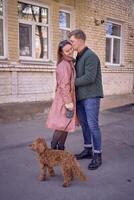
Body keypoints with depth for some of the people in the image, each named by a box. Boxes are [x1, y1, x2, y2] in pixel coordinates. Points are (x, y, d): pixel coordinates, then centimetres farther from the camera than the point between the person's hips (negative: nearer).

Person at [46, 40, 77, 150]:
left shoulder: (70, 63, 14)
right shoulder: (64, 65, -17)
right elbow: (64, 85, -21)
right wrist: (68, 102, -22)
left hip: (69, 98, 9)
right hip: (64, 99, -9)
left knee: (67, 125, 12)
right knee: (62, 125, -4)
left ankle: (61, 149, 22)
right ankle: (53, 148, 11)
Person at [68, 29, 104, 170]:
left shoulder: (90, 56, -11)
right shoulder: (79, 57, 16)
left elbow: (90, 77, -21)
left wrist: (72, 82, -12)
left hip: (91, 96, -8)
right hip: (80, 97, 9)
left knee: (93, 125, -5)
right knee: (84, 124, 13)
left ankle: (97, 155, 7)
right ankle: (88, 150, 27)